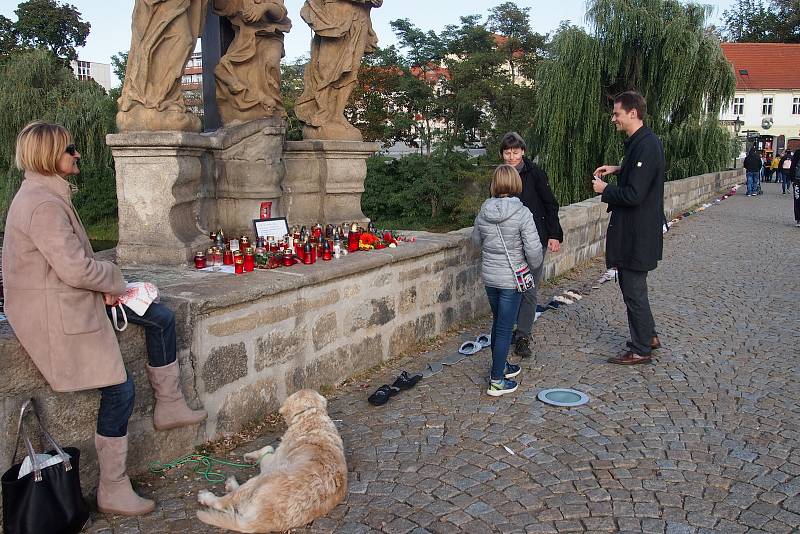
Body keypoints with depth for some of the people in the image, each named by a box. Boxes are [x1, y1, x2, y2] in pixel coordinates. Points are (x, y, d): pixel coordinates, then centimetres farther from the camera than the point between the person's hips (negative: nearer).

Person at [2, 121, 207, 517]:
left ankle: (168, 406, 20)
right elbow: (76, 268, -28)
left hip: (71, 299, 11)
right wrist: (115, 281, -10)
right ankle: (113, 491, 7)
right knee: (118, 389, -8)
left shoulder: (48, 195, 10)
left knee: (161, 318, 10)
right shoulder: (43, 205, -23)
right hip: (57, 314, -11)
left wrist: (105, 285, 0)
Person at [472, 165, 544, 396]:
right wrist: (535, 265, 2)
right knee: (505, 328, 2)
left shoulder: (483, 212, -3)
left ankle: (500, 366, 37)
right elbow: (533, 249, -17)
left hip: (489, 276, 5)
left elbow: (477, 240, 13)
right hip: (511, 279, -5)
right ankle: (497, 381, 8)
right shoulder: (522, 213, -17)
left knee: (498, 322, 21)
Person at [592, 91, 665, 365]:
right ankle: (649, 336, 34)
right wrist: (617, 169, 14)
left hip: (637, 234, -10)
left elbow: (633, 195, -27)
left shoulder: (645, 146, -23)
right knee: (632, 286, 21)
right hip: (634, 230, 10)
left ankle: (641, 350, 15)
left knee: (634, 290, 1)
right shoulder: (643, 141, 10)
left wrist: (605, 190, -12)